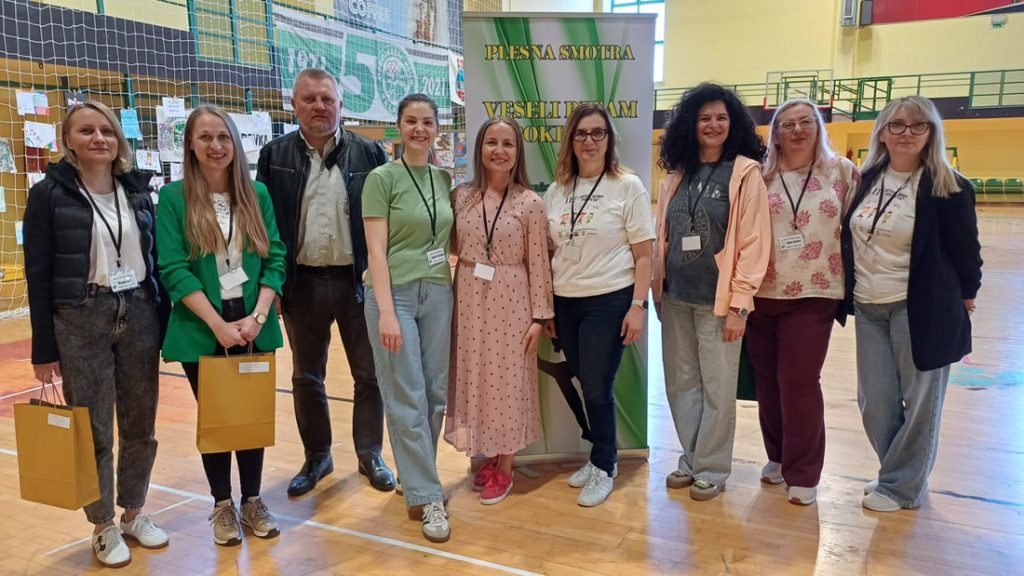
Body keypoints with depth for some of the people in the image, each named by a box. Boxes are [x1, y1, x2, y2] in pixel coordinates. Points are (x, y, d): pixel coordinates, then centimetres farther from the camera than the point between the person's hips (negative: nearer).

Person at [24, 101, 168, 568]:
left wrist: (165, 321, 7)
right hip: (80, 320, -3)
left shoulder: (137, 188, 7)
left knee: (140, 424, 11)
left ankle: (135, 514, 29)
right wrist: (43, 348, -7)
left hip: (138, 314, 4)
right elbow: (38, 274, -5)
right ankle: (104, 527, 21)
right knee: (93, 430, 5)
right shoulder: (49, 193, -4)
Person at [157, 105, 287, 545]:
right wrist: (219, 324, -16)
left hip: (254, 325, 2)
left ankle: (253, 500, 26)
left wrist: (258, 315, -11)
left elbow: (275, 260, 1)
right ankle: (222, 504, 25)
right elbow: (172, 269, -9)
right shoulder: (173, 197, -4)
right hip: (202, 328, -2)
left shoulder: (257, 194, 3)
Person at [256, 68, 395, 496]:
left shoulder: (368, 154, 0)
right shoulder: (275, 156, 3)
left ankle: (370, 454, 26)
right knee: (306, 378, 13)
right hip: (302, 283, 1)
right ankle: (317, 456, 30)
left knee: (368, 373, 8)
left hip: (357, 281, -1)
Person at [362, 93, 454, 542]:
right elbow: (376, 250, -10)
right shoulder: (382, 178, -5)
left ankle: (416, 478, 27)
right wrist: (386, 311, -17)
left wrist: (456, 291, 5)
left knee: (435, 394, 9)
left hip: (437, 294, 5)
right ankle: (428, 497, 8)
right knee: (406, 399, -1)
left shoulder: (444, 179, 10)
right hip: (394, 293, -5)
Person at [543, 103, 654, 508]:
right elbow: (550, 254, 12)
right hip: (565, 303, 4)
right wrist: (546, 308, 10)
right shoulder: (556, 191, 8)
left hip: (609, 301, -4)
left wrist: (638, 306, -11)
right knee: (585, 384, 11)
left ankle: (603, 468, 19)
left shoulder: (628, 187, -3)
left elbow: (643, 255, -5)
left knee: (597, 386, -1)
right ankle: (602, 456, 31)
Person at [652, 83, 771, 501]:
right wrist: (657, 287, 9)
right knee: (680, 383, 12)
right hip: (675, 297, 5)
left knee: (716, 388, 5)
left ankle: (711, 468, 21)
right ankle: (691, 459, 28)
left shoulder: (745, 173, -5)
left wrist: (739, 303, -13)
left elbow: (753, 242, -10)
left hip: (717, 299, -5)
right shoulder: (677, 174, 9)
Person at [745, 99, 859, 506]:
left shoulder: (841, 171, 1)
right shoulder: (761, 177, 2)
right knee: (767, 380, 10)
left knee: (799, 381, -2)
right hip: (761, 294, 2)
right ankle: (778, 456, 30)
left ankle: (803, 473, 13)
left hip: (813, 294, -2)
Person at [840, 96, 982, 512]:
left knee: (919, 402, 3)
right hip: (868, 307, 5)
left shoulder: (948, 188, -8)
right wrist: (849, 292, 14)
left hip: (921, 307, -4)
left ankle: (899, 486, 20)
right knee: (874, 403, 7)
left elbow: (966, 250, -2)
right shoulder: (866, 180, 6)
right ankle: (902, 473, 29)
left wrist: (964, 301, 2)